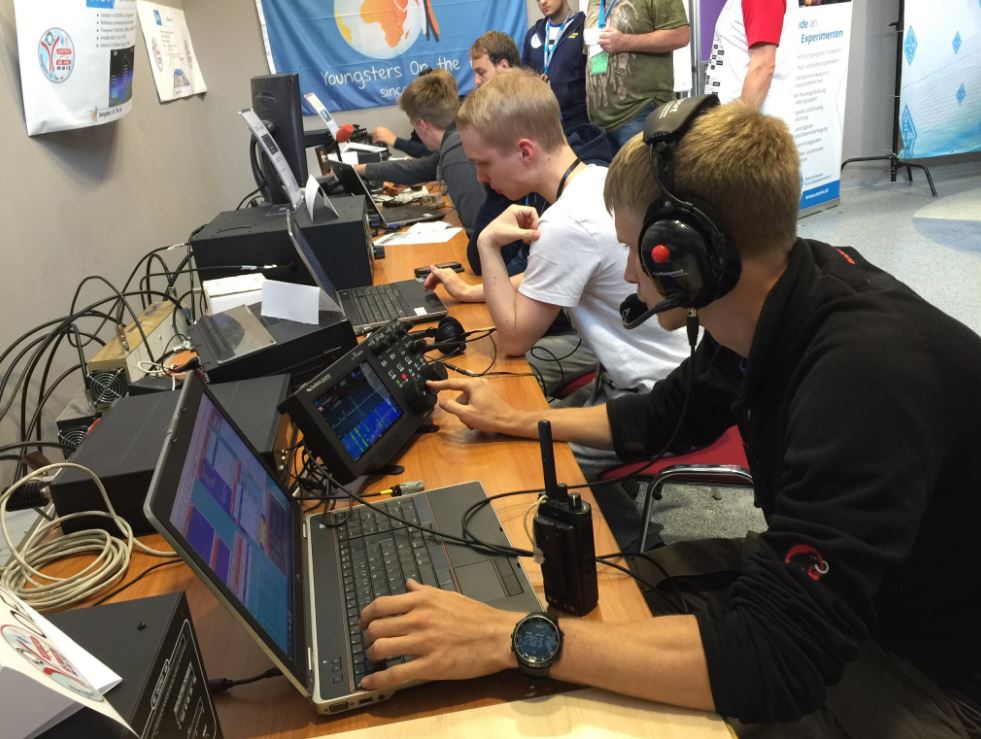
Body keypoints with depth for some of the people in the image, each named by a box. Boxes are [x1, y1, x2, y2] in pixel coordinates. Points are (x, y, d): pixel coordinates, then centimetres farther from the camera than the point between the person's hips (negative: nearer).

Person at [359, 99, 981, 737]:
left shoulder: (867, 368, -36)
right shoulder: (764, 307, -9)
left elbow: (780, 654, -38)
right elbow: (665, 417, 10)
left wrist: (510, 636, -37)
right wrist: (514, 421, 11)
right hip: (827, 590, 7)